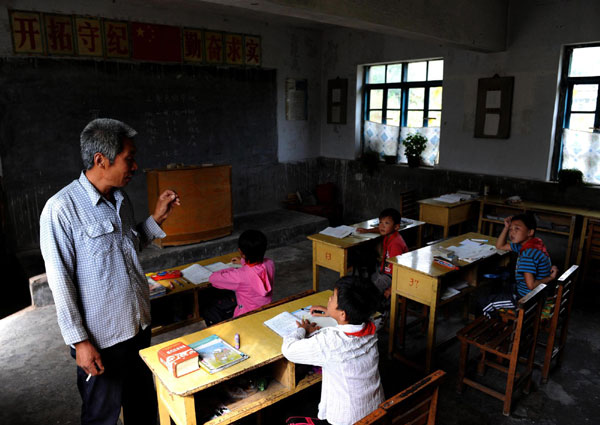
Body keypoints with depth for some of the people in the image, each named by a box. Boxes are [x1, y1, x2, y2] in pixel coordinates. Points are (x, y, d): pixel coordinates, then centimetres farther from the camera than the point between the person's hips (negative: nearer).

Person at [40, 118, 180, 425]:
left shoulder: (120, 199, 4)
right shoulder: (62, 209, -19)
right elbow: (60, 282, -17)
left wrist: (157, 218, 4)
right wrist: (79, 341, -15)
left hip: (139, 325, 7)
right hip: (100, 339, -6)